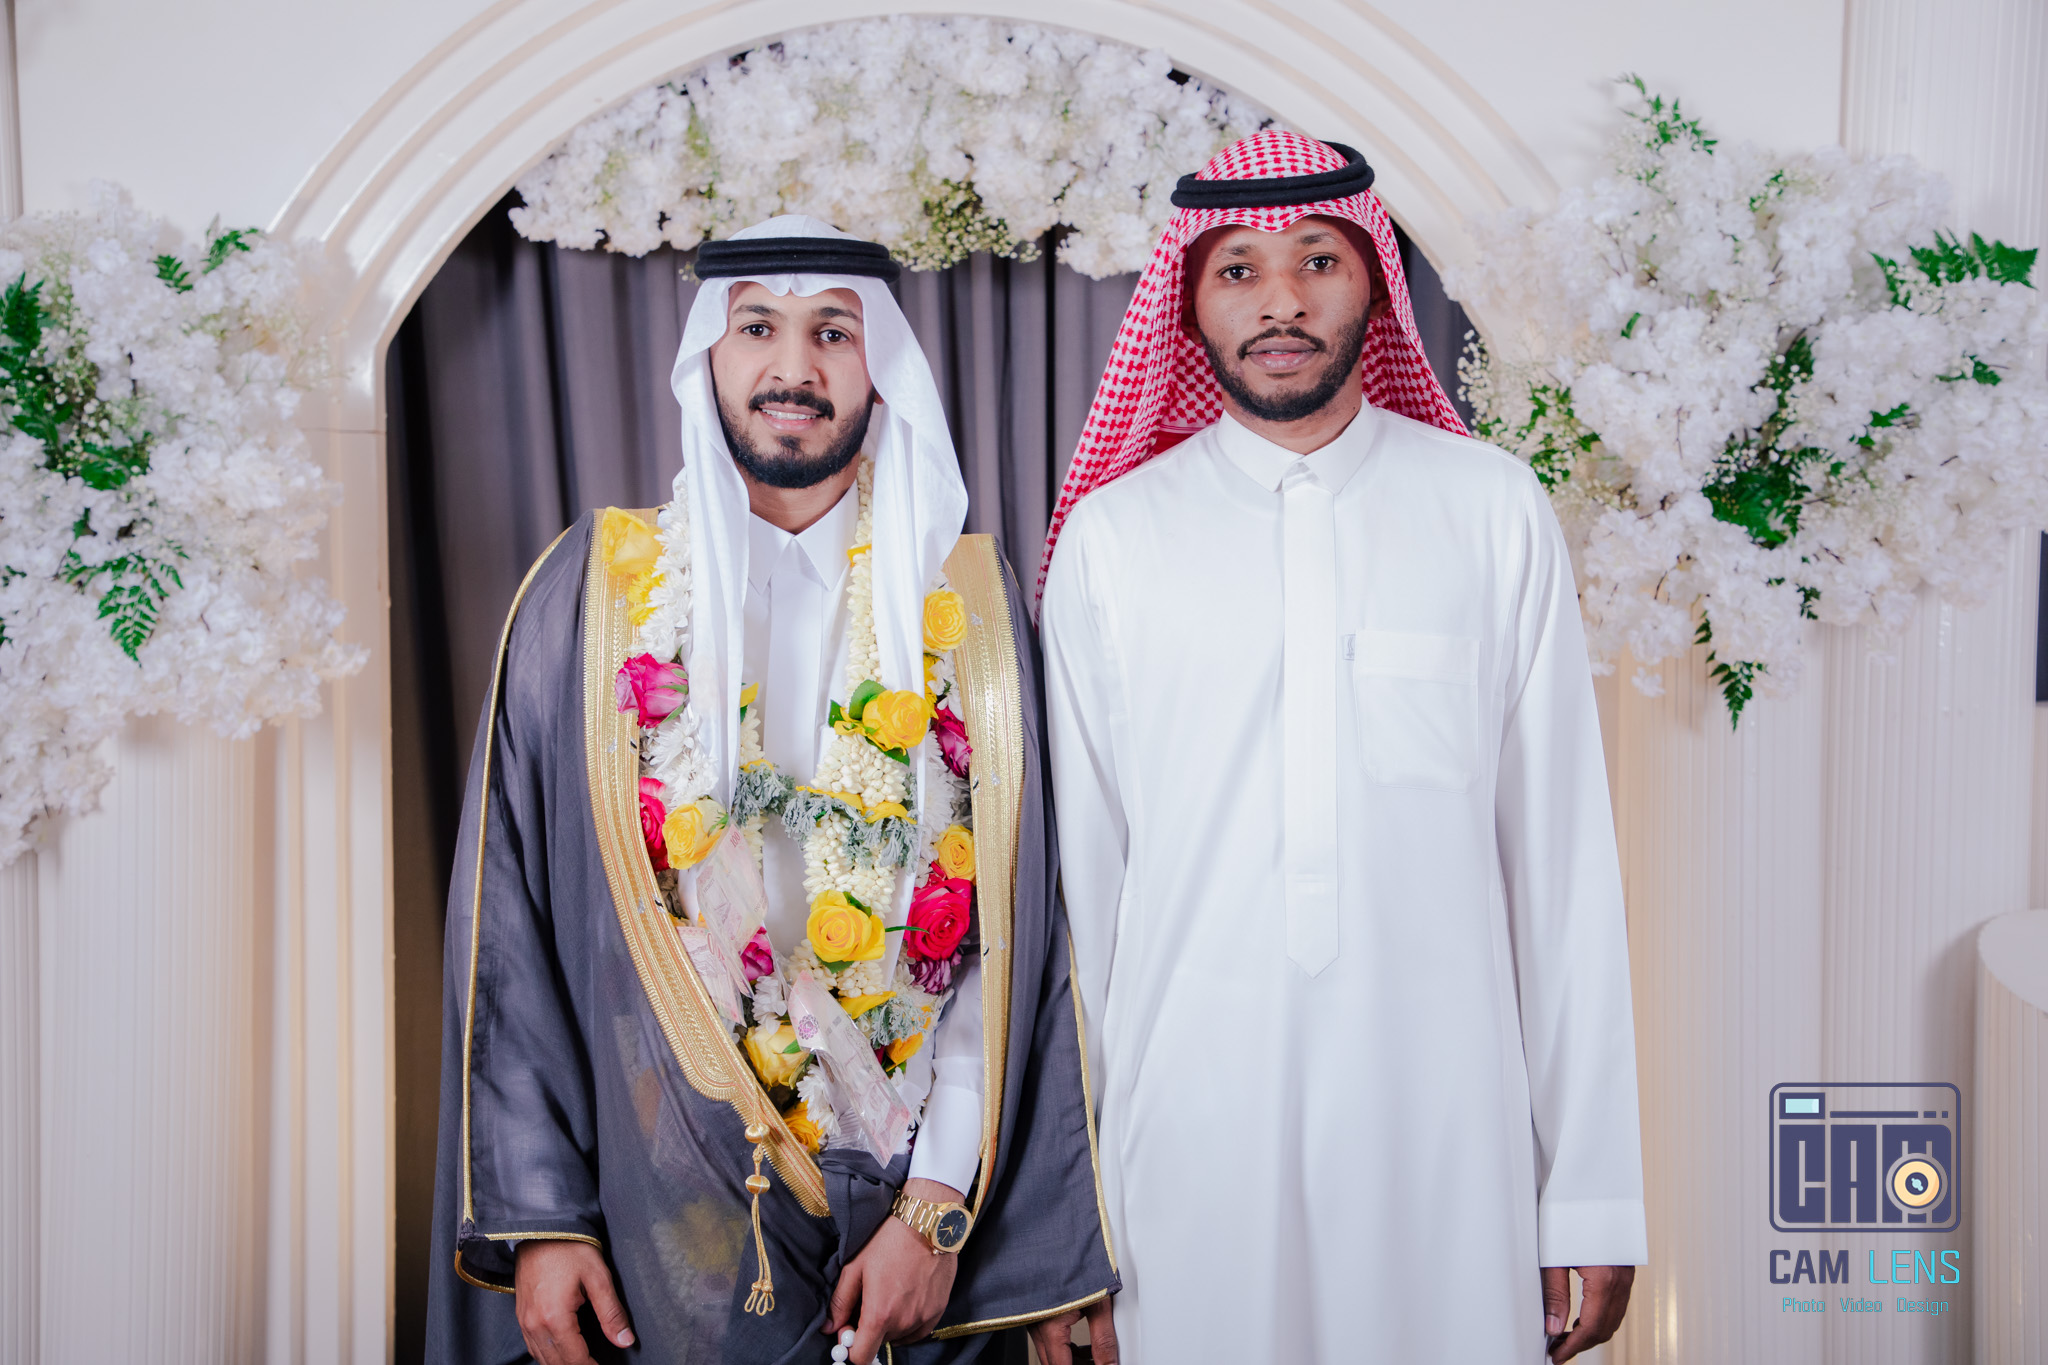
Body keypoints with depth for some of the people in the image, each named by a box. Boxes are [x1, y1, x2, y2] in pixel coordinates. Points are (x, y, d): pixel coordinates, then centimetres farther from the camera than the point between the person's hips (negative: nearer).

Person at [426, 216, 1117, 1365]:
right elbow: (511, 919, -1)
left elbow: (1007, 929, -3)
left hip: (913, 1197, 1)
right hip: (669, 1213, 0)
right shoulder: (594, 590, 0)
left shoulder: (966, 598, 0)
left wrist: (940, 1207, -10)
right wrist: (539, 1214, -6)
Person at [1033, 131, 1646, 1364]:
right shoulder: (1109, 534, 4)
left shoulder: (1495, 510, 3)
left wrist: (1594, 1192, -1)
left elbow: (1563, 848, 2)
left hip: (1446, 1122, 0)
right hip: (1187, 1116, 0)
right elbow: (1079, 867, 5)